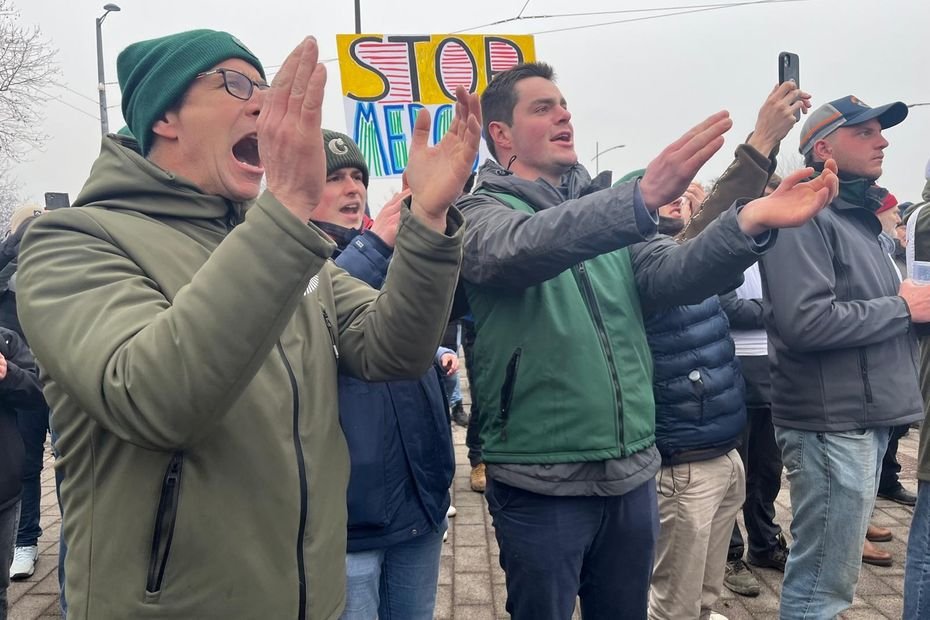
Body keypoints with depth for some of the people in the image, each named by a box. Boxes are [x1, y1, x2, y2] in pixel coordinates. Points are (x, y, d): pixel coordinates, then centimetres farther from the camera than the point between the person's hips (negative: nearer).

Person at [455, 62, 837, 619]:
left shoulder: (604, 205, 11)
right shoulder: (484, 213, -6)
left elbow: (672, 274, -5)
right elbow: (525, 249, -30)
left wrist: (748, 223, -23)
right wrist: (642, 200, -44)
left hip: (632, 473, 5)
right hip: (542, 483, -5)